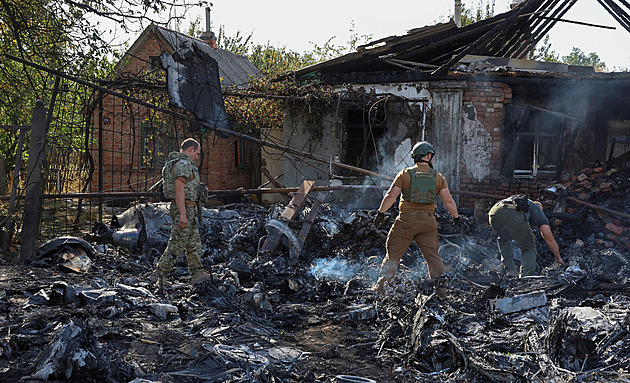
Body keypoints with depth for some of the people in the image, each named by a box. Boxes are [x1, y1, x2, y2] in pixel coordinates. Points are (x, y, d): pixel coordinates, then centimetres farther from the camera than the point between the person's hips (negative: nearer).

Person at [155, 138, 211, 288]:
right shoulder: (183, 163, -15)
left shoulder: (184, 163, 19)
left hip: (188, 209, 11)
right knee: (177, 244, -7)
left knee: (194, 242, 12)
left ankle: (198, 274, 15)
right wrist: (183, 215, -25)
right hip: (184, 208, -11)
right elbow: (179, 189, -22)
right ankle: (160, 274, -3)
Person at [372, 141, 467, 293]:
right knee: (433, 255, 8)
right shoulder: (438, 177, 5)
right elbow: (449, 201, 4)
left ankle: (380, 286, 5)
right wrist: (457, 218, 17)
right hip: (428, 222, 1)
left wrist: (380, 213, 7)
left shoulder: (405, 174, -1)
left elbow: (390, 196, -3)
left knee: (393, 254, 5)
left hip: (406, 220, -1)